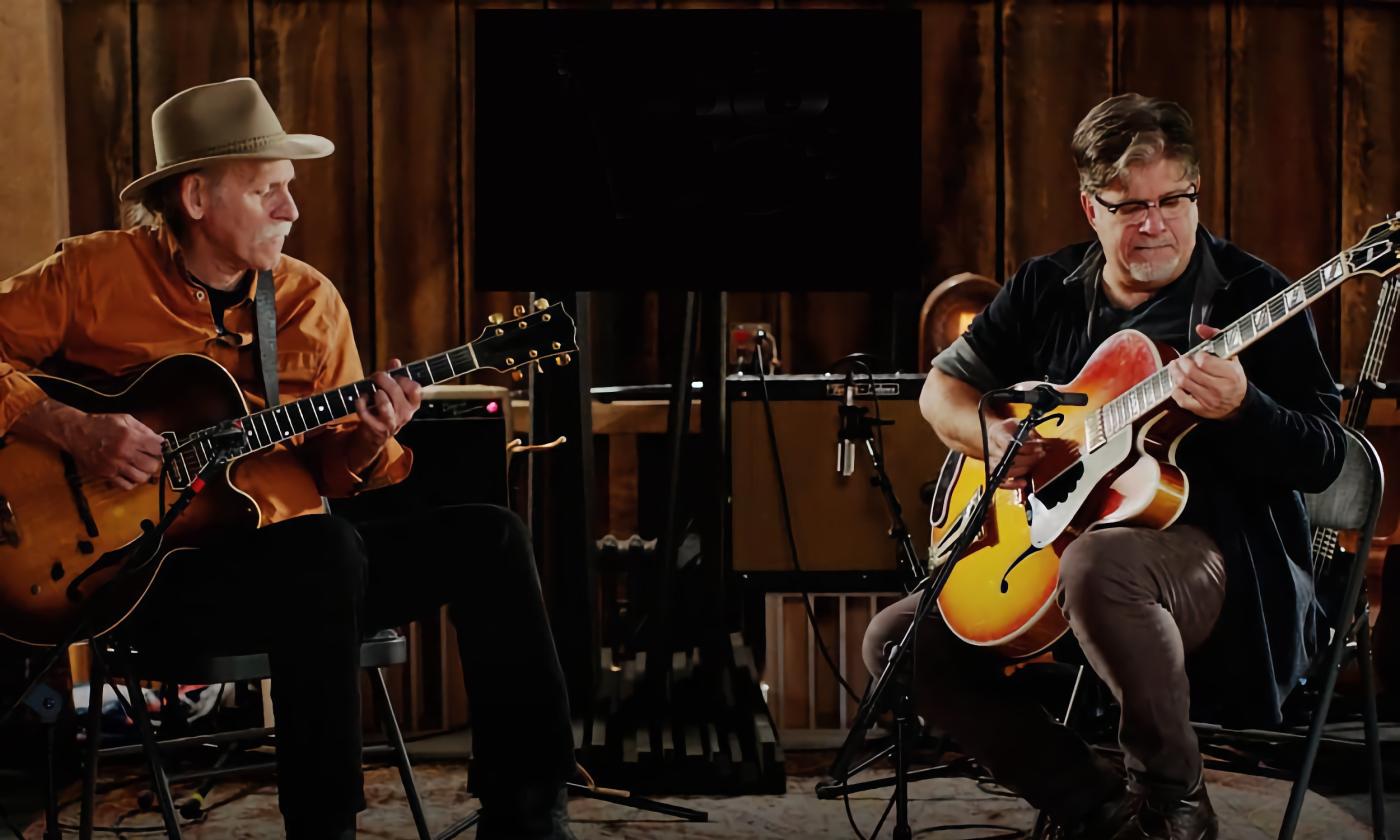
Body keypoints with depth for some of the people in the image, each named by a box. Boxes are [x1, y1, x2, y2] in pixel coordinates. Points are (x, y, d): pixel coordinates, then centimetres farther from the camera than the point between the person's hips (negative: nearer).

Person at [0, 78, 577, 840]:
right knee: (326, 548, -35)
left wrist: (367, 441, -11)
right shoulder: (97, 272, -3)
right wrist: (71, 430, -19)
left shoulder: (311, 300, 11)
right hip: (159, 569, -6)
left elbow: (335, 469, 12)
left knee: (486, 537, -11)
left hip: (298, 559, 6)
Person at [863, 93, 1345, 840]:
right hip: (1046, 548, 7)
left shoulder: (1251, 296, -6)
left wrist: (1238, 408, -31)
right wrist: (991, 436, -5)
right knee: (898, 641, -7)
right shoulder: (1046, 289, 9)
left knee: (1097, 565, -40)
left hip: (1214, 552, -6)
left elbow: (1323, 461, -11)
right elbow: (942, 387, 17)